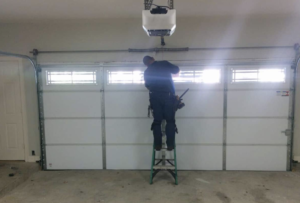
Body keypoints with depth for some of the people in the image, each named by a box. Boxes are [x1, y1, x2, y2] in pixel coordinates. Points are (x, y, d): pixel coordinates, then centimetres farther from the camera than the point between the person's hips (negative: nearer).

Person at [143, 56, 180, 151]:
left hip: (155, 97, 2)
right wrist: (168, 69, 26)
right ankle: (170, 145, 1)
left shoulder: (147, 72, 10)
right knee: (170, 121, 5)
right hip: (168, 96, -2)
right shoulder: (164, 64, 0)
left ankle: (158, 145, 4)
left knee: (157, 121, 7)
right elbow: (176, 70, 8)